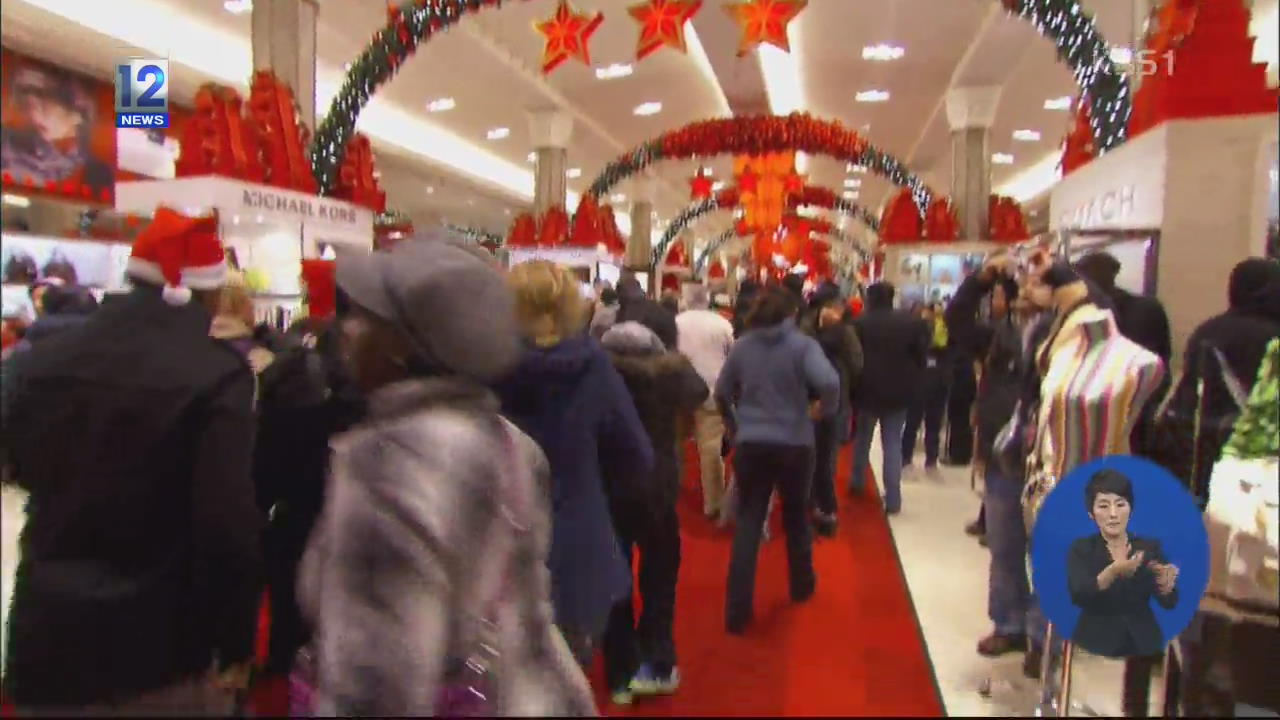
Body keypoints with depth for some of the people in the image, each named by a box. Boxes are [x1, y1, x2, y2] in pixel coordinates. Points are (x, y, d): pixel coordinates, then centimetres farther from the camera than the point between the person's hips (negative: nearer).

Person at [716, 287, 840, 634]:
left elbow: (722, 393, 6)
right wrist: (824, 410, -5)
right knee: (796, 516, 21)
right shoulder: (802, 344, -8)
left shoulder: (742, 345, 2)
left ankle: (737, 610, 3)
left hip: (751, 444, 2)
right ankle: (802, 585, 41)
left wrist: (734, 427, 21)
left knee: (748, 524, 5)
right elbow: (829, 383, -25)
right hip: (793, 444, -1)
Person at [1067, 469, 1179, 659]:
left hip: (1143, 646, 2)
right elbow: (1079, 596, -19)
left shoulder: (1150, 546, 4)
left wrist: (1166, 583, -27)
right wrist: (1113, 570, -34)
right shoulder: (1081, 549, -4)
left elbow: (1168, 602, -6)